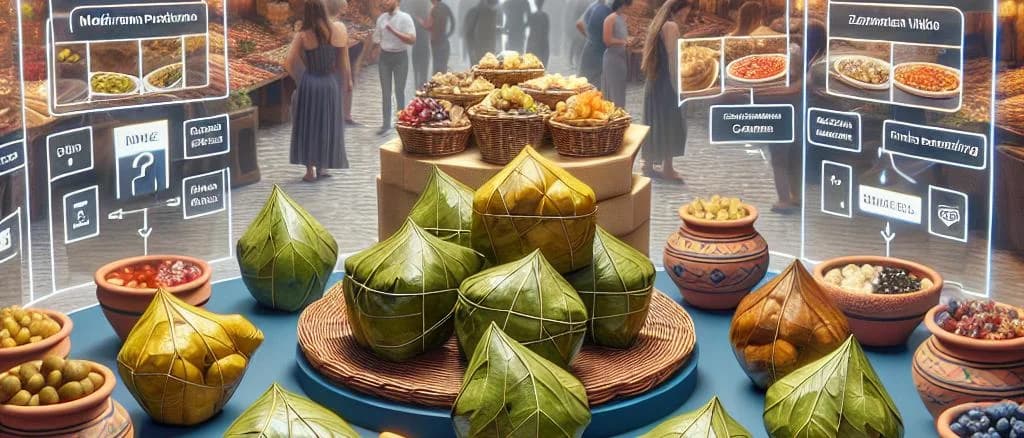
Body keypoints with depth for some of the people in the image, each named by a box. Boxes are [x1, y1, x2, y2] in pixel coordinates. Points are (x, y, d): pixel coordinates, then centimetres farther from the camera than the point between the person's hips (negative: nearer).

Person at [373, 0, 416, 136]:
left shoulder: (405, 18, -11)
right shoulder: (381, 18, 4)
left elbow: (412, 40, -19)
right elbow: (376, 38, 16)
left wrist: (394, 31, -25)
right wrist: (384, 46, 0)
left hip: (400, 56, -4)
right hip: (384, 56, 4)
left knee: (399, 91, 1)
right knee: (385, 91, 6)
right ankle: (386, 124, 12)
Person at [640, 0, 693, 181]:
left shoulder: (658, 25, 15)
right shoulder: (671, 26, -13)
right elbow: (672, 58, -17)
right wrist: (677, 86, -17)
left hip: (654, 82, 9)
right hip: (666, 83, -9)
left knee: (655, 125, 12)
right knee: (670, 125, -3)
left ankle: (649, 165, 16)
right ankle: (667, 168, -2)